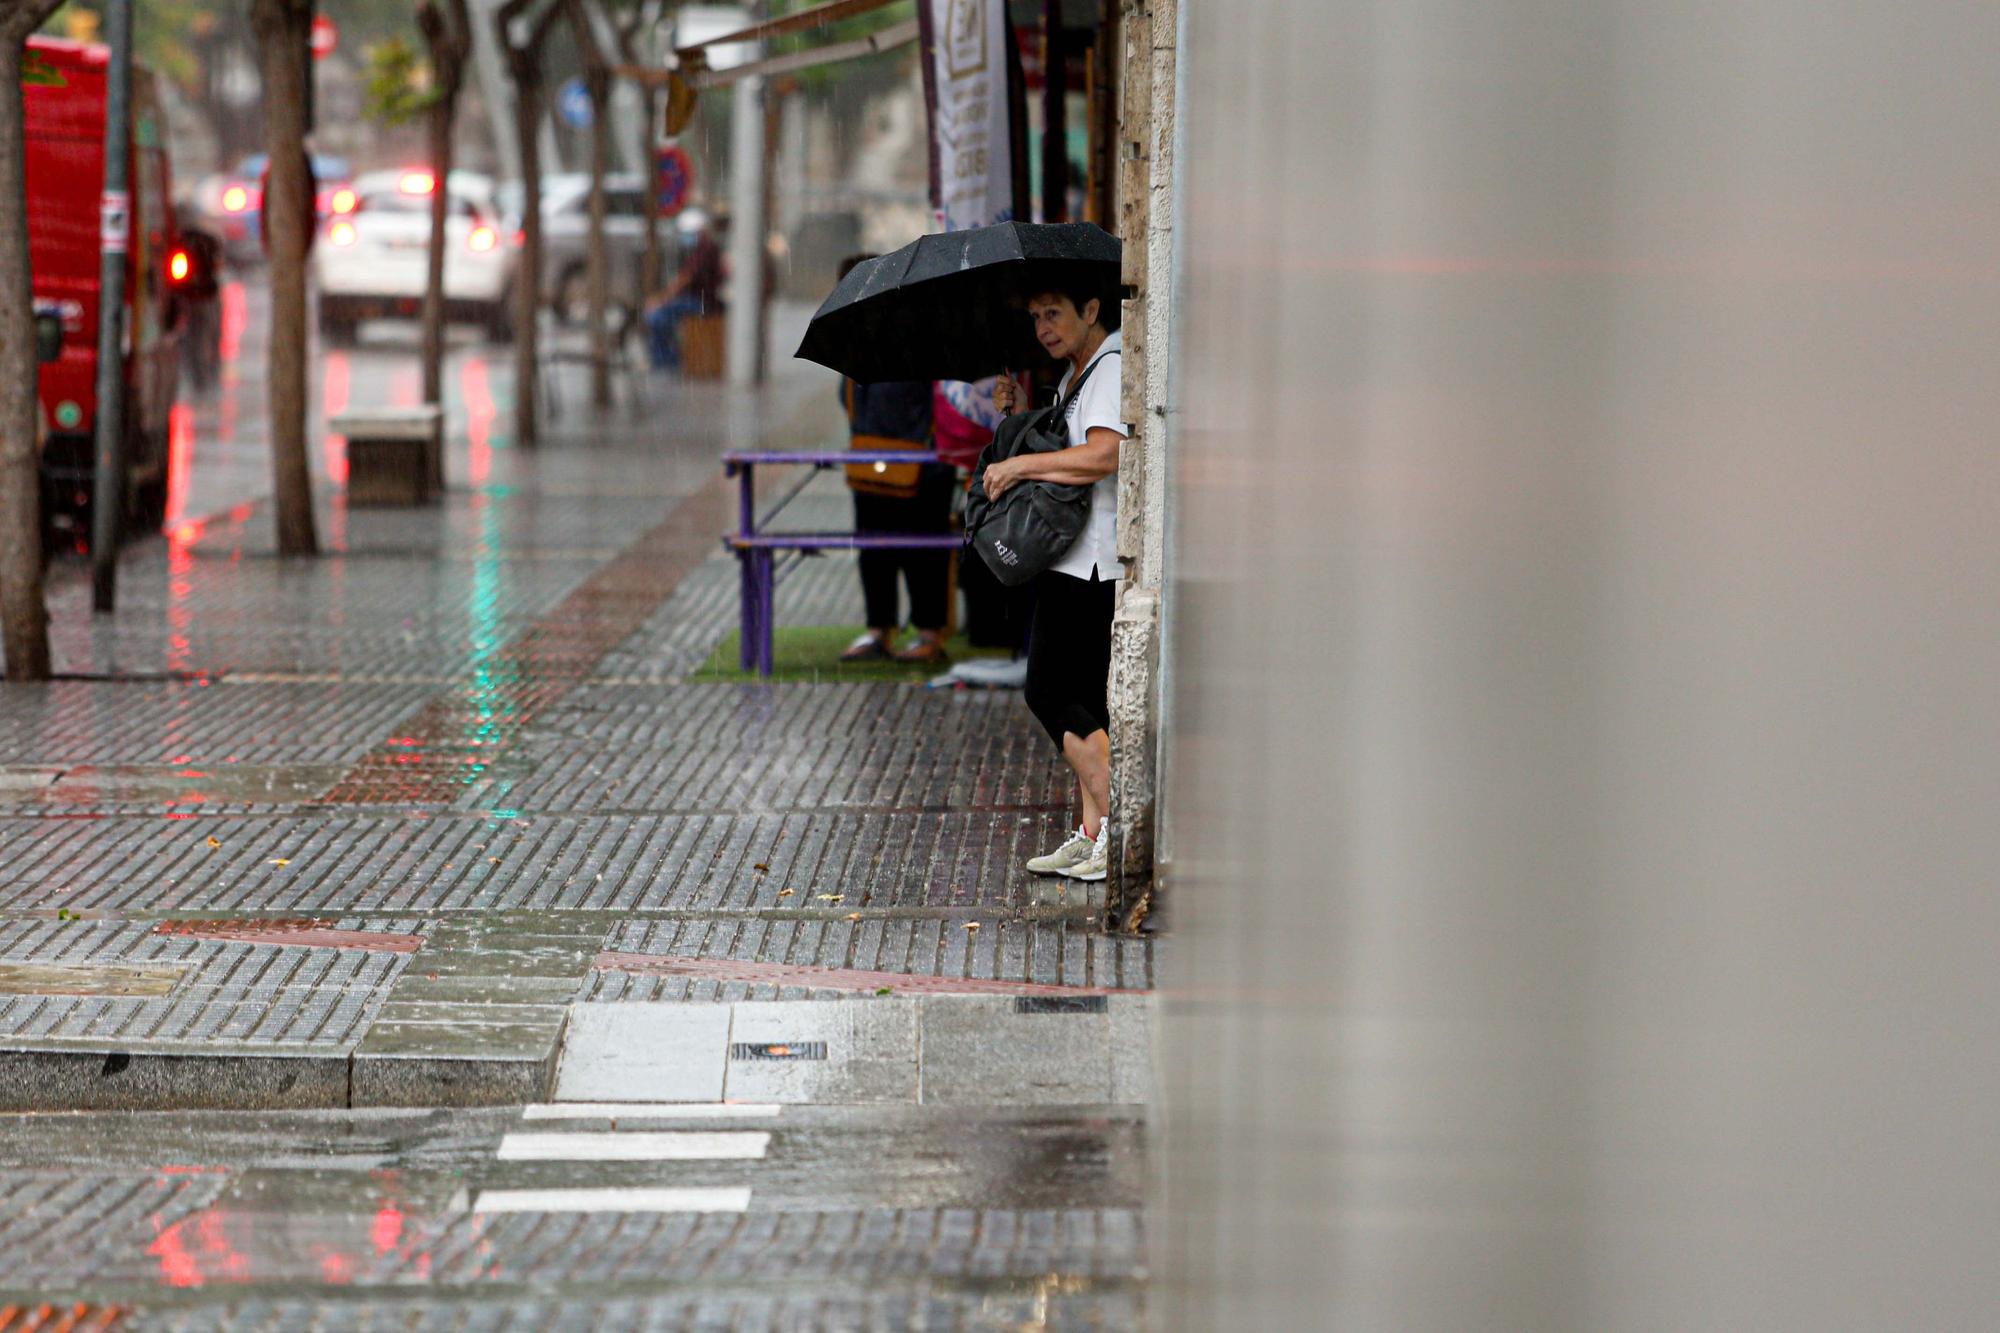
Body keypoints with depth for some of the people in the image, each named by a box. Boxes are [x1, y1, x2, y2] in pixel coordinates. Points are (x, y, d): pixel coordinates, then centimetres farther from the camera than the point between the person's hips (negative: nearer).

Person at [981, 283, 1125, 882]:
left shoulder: (1113, 367, -13)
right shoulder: (1075, 373, 18)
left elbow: (1102, 455, -27)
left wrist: (1018, 465, -18)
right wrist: (1021, 417, 9)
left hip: (1092, 557, -10)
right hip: (1076, 558, 10)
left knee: (1050, 690, -10)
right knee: (1084, 697, 8)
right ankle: (1091, 835, 10)